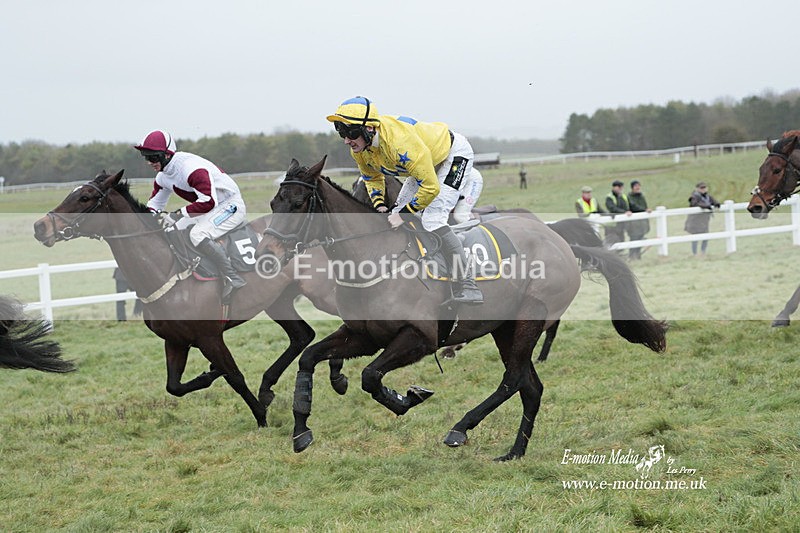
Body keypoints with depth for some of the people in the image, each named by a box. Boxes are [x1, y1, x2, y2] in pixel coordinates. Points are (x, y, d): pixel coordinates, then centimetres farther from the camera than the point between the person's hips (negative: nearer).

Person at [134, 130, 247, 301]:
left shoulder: (191, 167, -29)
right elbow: (154, 204, 16)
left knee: (198, 234, -31)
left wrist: (177, 215, -34)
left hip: (229, 205, -10)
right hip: (208, 210, 10)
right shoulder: (163, 176, 2)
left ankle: (234, 279, -24)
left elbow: (209, 202, -36)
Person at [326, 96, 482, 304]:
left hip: (454, 153, -9)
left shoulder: (399, 142, -41)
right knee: (397, 214, 6)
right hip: (426, 161, 9)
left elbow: (431, 188, -35)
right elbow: (371, 177, 8)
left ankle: (467, 287, -19)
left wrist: (404, 215, -26)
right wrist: (379, 205, -8)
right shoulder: (358, 146, -15)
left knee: (432, 219, -23)